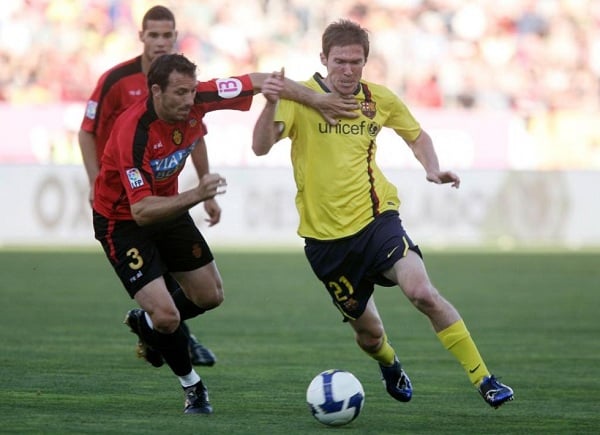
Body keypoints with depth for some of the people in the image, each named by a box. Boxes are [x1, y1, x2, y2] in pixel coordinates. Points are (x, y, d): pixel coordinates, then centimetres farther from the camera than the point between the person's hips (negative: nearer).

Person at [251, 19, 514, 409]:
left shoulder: (380, 99, 3)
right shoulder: (301, 98, -8)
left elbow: (416, 135, 21)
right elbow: (261, 146, -21)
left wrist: (433, 169, 1)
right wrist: (271, 104, -39)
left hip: (377, 218, 1)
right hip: (325, 234, -1)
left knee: (422, 291, -24)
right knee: (368, 330, 8)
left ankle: (483, 379, -16)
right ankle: (389, 364, 46)